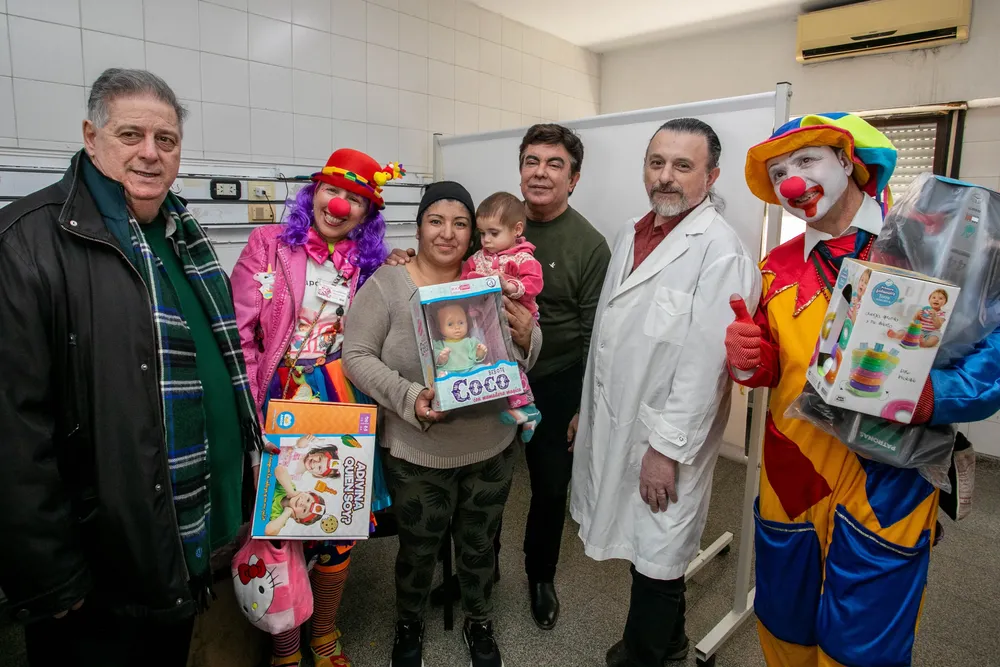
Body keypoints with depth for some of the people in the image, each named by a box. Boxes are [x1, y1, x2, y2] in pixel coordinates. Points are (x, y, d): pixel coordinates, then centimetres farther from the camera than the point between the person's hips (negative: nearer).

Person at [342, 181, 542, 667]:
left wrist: (525, 337, -21)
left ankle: (479, 624, 49)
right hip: (416, 454, -2)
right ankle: (408, 627, 48)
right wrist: (408, 397, -26)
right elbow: (357, 356, -12)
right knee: (418, 550, 18)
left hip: (492, 449, 3)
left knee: (478, 545, 22)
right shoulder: (386, 284, -9)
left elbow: (527, 356, 3)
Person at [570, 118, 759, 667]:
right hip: (615, 424, 8)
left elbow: (705, 363, -21)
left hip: (664, 438, -8)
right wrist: (588, 410, 16)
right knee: (643, 540, 22)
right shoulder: (632, 235, 9)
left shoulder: (719, 251, -18)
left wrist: (667, 449, -18)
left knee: (657, 557, 10)